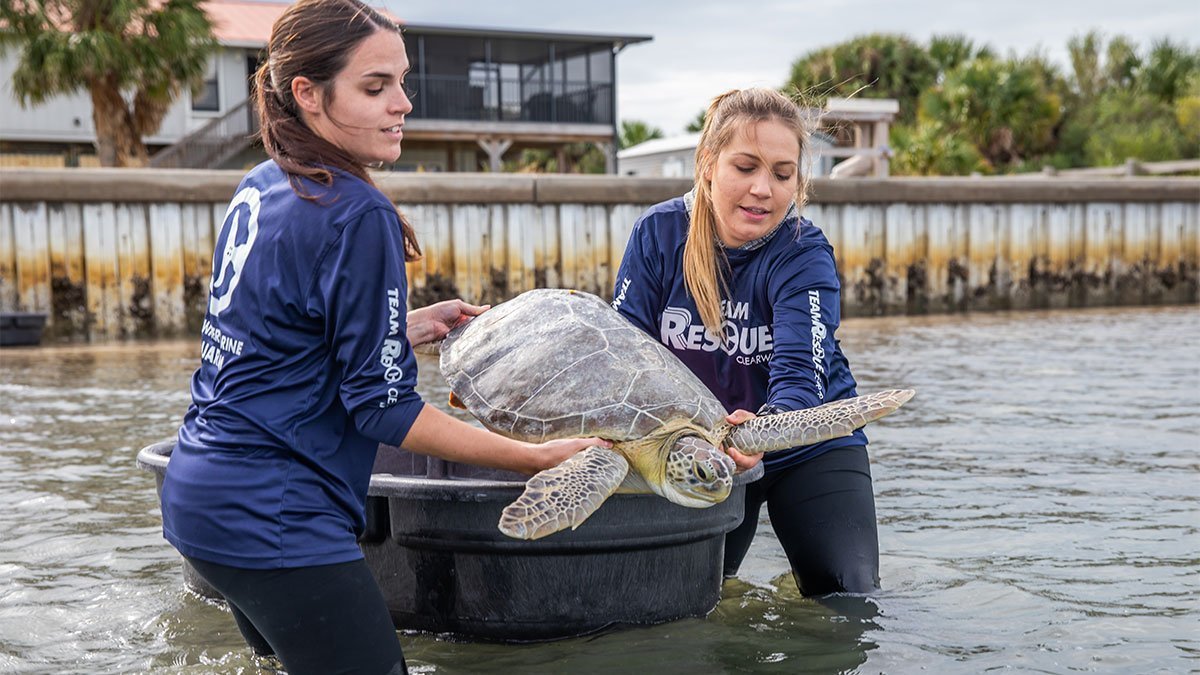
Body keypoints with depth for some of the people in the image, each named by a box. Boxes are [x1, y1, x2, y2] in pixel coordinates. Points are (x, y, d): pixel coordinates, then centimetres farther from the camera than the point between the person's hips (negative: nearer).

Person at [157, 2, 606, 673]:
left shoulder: (260, 188, 9)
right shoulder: (358, 216, -17)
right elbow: (382, 408, -16)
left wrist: (411, 327, 20)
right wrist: (540, 458, -12)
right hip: (272, 518, -10)